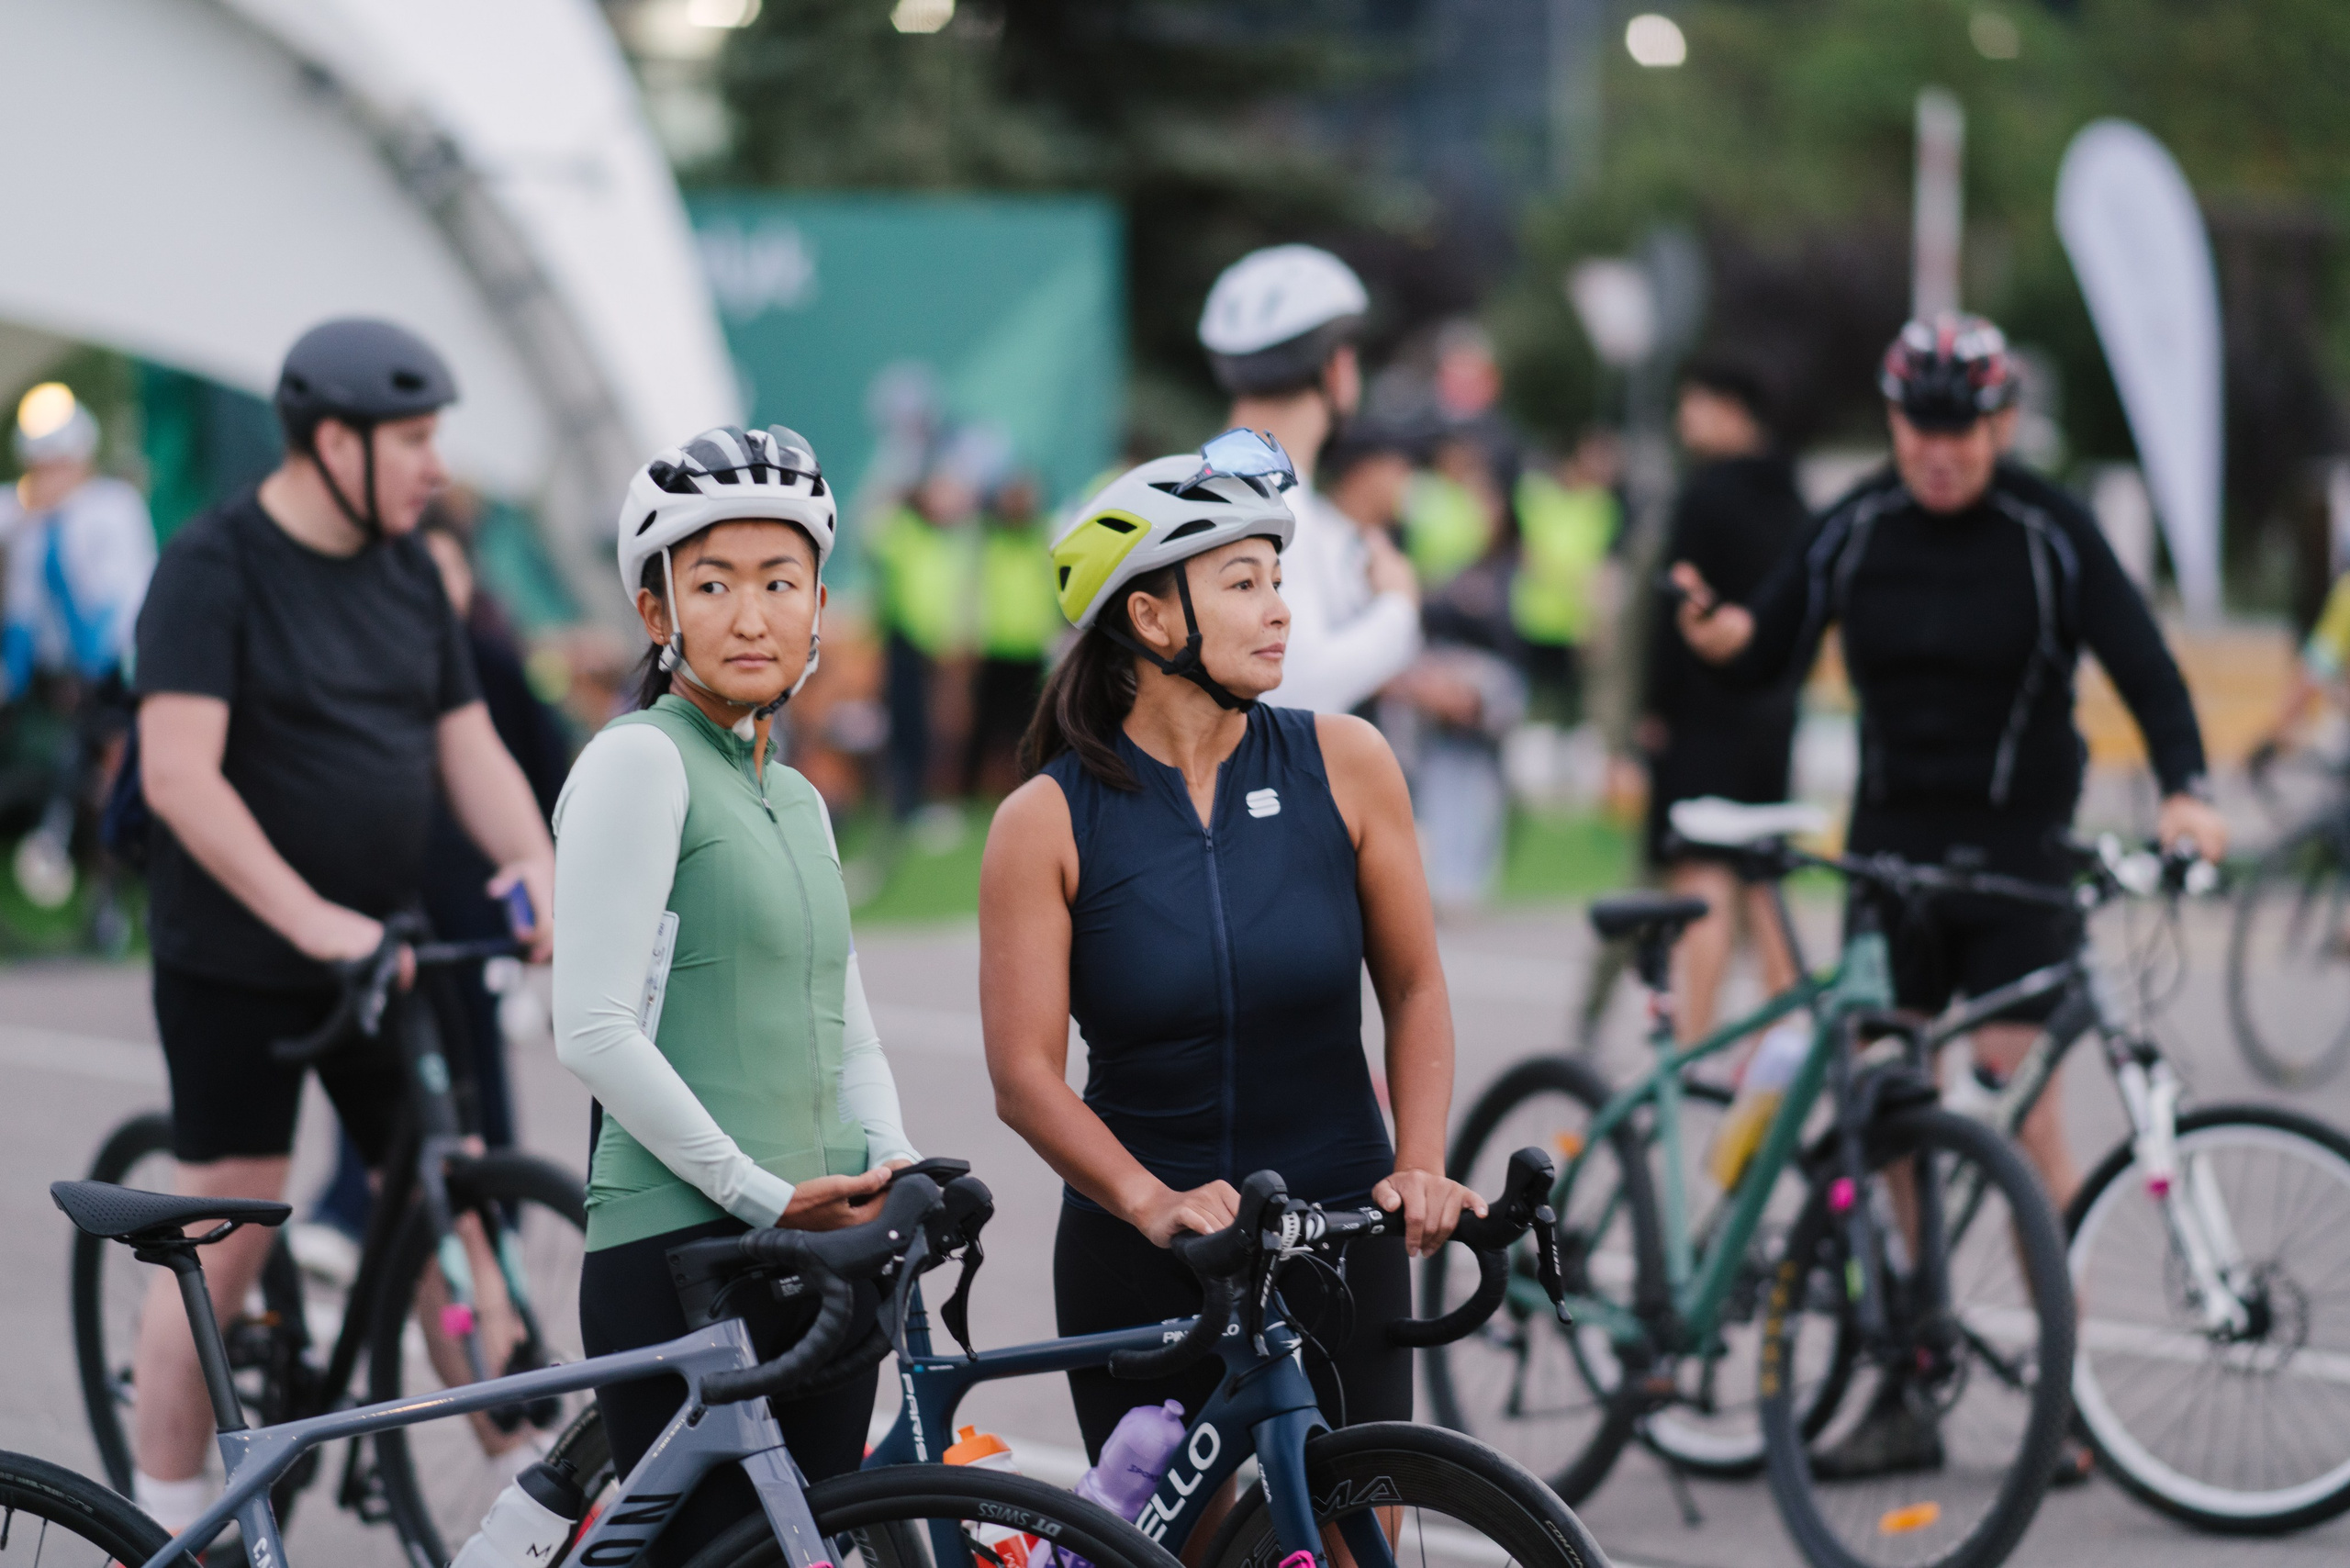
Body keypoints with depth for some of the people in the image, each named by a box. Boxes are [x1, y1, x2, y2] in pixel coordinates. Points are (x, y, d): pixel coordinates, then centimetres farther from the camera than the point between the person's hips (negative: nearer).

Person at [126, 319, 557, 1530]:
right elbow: (180, 773, -22)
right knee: (227, 1238, -3)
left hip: (380, 951, 6)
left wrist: (534, 864, -11)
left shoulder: (407, 569, 9)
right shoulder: (214, 567, -13)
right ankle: (164, 1528, 8)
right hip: (235, 963, -6)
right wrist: (309, 916, -29)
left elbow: (468, 746, 9)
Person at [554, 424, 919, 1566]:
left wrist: (892, 1164, 3)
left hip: (822, 1256, 8)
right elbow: (594, 1031, -14)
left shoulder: (796, 799, 18)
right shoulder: (638, 761, -6)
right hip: (681, 1250, -8)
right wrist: (760, 1193, -14)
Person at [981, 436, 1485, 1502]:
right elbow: (1024, 1077, -11)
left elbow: (1413, 988, 4)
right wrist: (1153, 1202, -25)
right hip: (1139, 1253, -1)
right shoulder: (1046, 824, -7)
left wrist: (1420, 1168, -10)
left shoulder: (1344, 764, -2)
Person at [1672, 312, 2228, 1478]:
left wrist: (2183, 790, -27)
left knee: (2024, 1103, -8)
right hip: (1891, 842, 3)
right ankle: (1902, 1396, 11)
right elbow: (1771, 658, 5)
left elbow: (2142, 666, -10)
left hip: (2019, 852, -3)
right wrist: (1721, 638, -19)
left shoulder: (2049, 533, -6)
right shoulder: (1857, 531, 2)